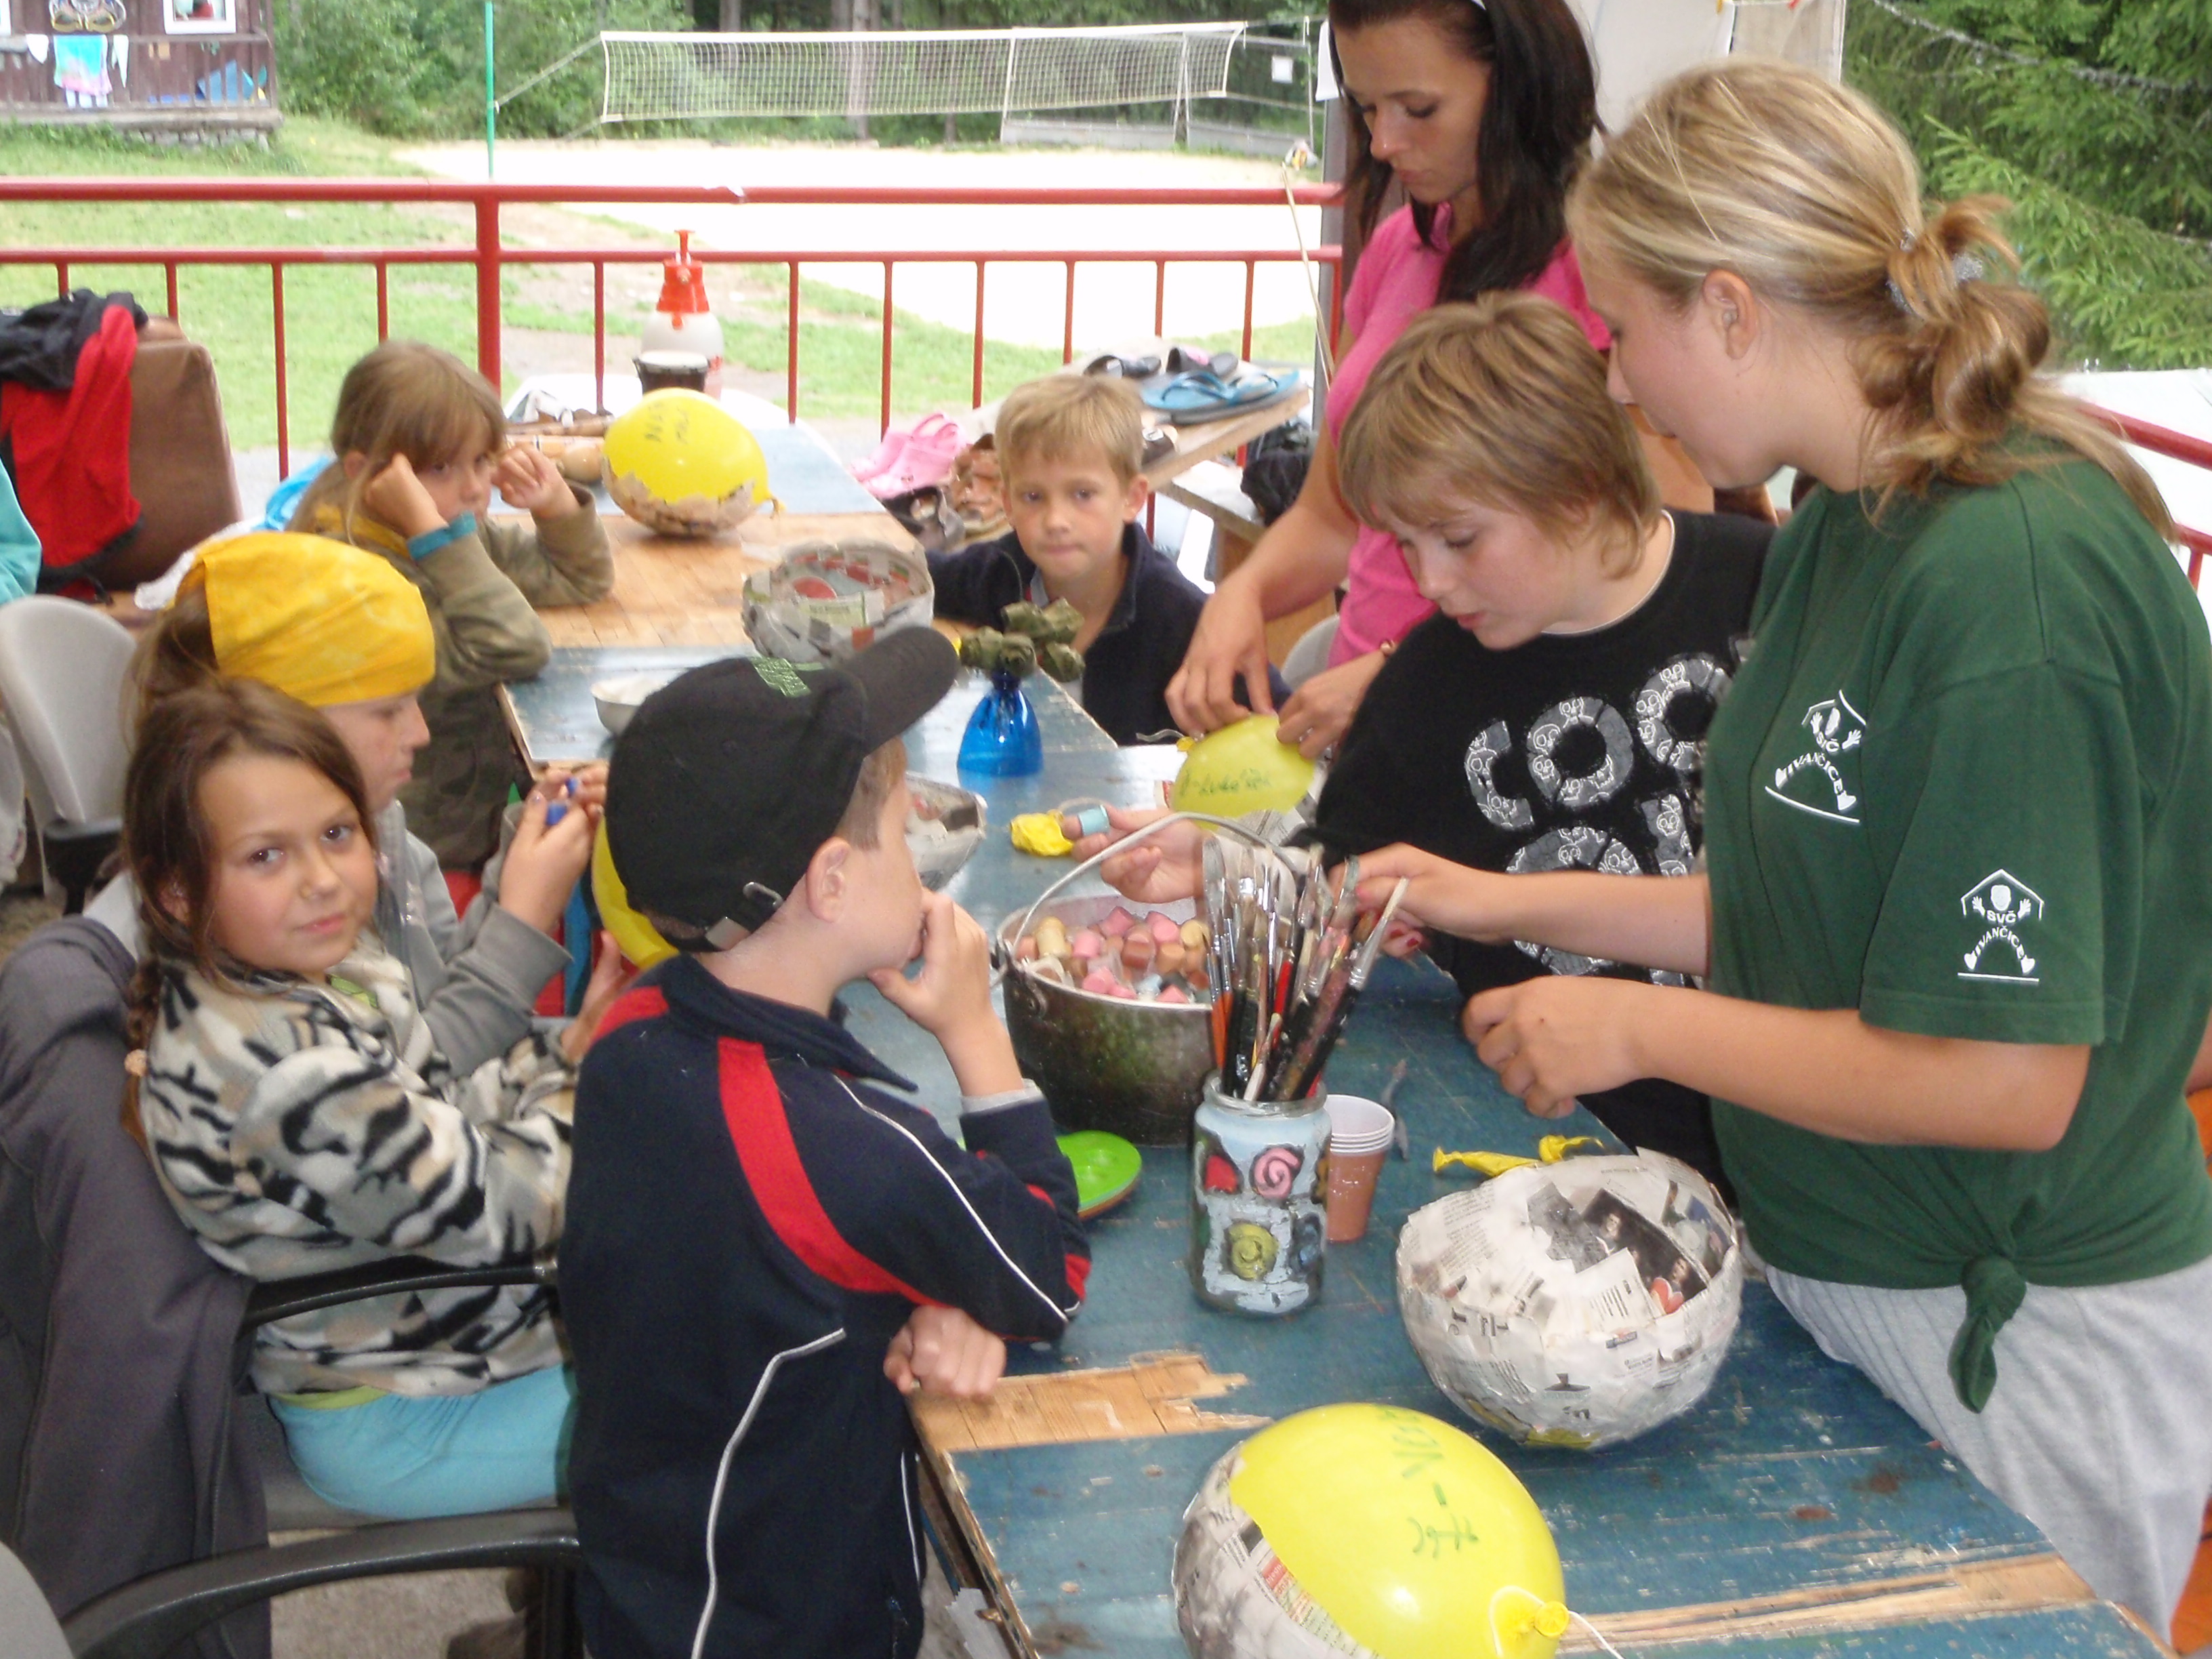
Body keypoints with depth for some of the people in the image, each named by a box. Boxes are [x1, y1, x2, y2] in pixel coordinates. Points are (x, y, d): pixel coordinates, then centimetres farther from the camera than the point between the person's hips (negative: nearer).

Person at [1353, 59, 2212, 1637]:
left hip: (2015, 1348, -8)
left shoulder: (2013, 580, -26)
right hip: (1837, 1270, 8)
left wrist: (1639, 1028, -15)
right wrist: (1512, 902, 11)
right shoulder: (1841, 528, 3)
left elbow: (2006, 1078, -25)